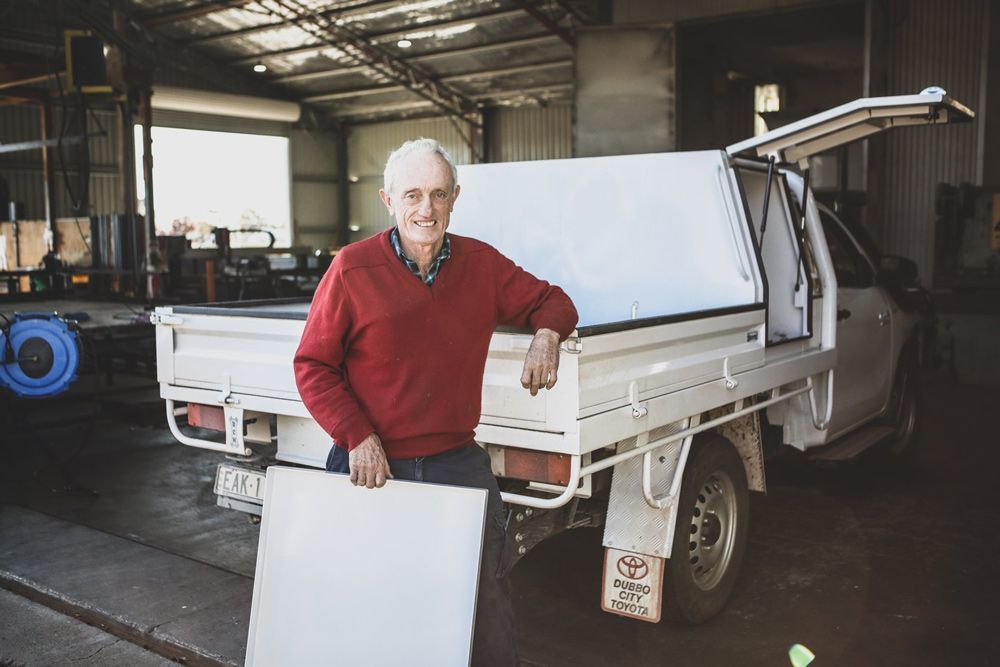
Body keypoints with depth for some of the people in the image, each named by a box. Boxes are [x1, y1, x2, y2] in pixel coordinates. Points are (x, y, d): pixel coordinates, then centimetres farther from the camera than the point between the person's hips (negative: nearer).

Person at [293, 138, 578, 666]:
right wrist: (358, 439, -14)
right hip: (372, 466, -2)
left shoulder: (482, 264, 2)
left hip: (458, 463, 2)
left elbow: (550, 301, 15)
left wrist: (546, 334, -9)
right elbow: (312, 367, -4)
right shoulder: (353, 268, -8)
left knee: (487, 600, 10)